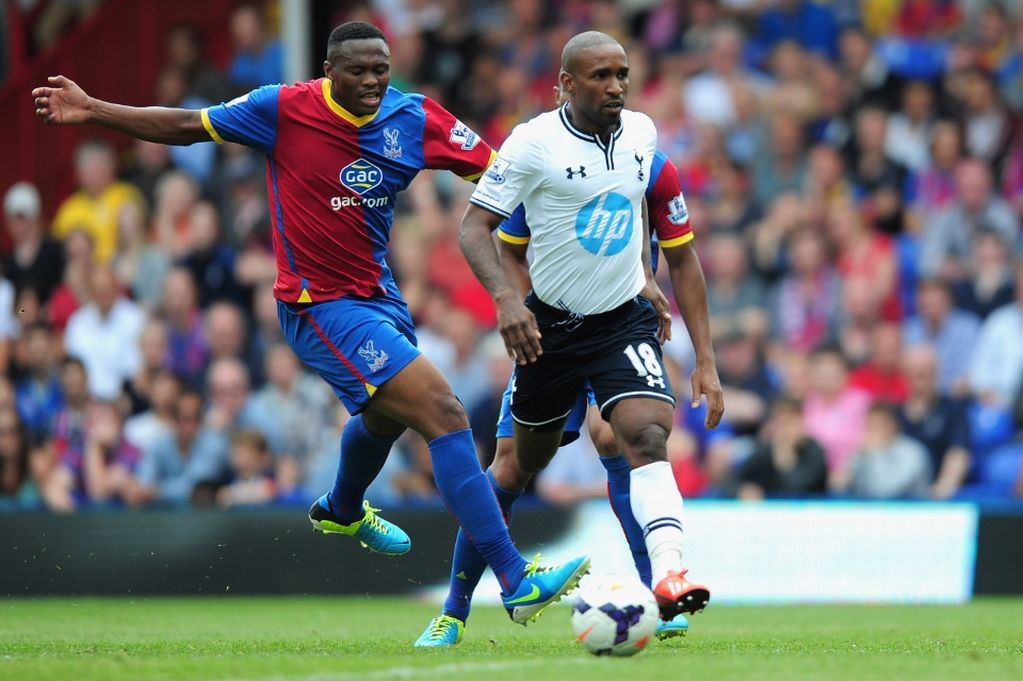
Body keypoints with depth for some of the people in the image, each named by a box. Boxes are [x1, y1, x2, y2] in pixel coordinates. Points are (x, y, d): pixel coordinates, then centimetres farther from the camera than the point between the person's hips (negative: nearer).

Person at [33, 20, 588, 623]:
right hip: (322, 308, -7)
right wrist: (91, 111, -6)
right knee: (444, 414, -21)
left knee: (387, 415, 35)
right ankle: (516, 582, -23)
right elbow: (186, 126, -4)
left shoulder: (416, 119, -6)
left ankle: (342, 510, 70)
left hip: (378, 295, 7)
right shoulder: (285, 109, -15)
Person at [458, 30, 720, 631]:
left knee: (648, 432, -24)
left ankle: (668, 573, -38)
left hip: (625, 319, 2)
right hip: (550, 325, -2)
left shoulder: (642, 132, -1)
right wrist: (505, 297, -34)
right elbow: (475, 226, -17)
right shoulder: (534, 143, -15)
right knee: (528, 460, 13)